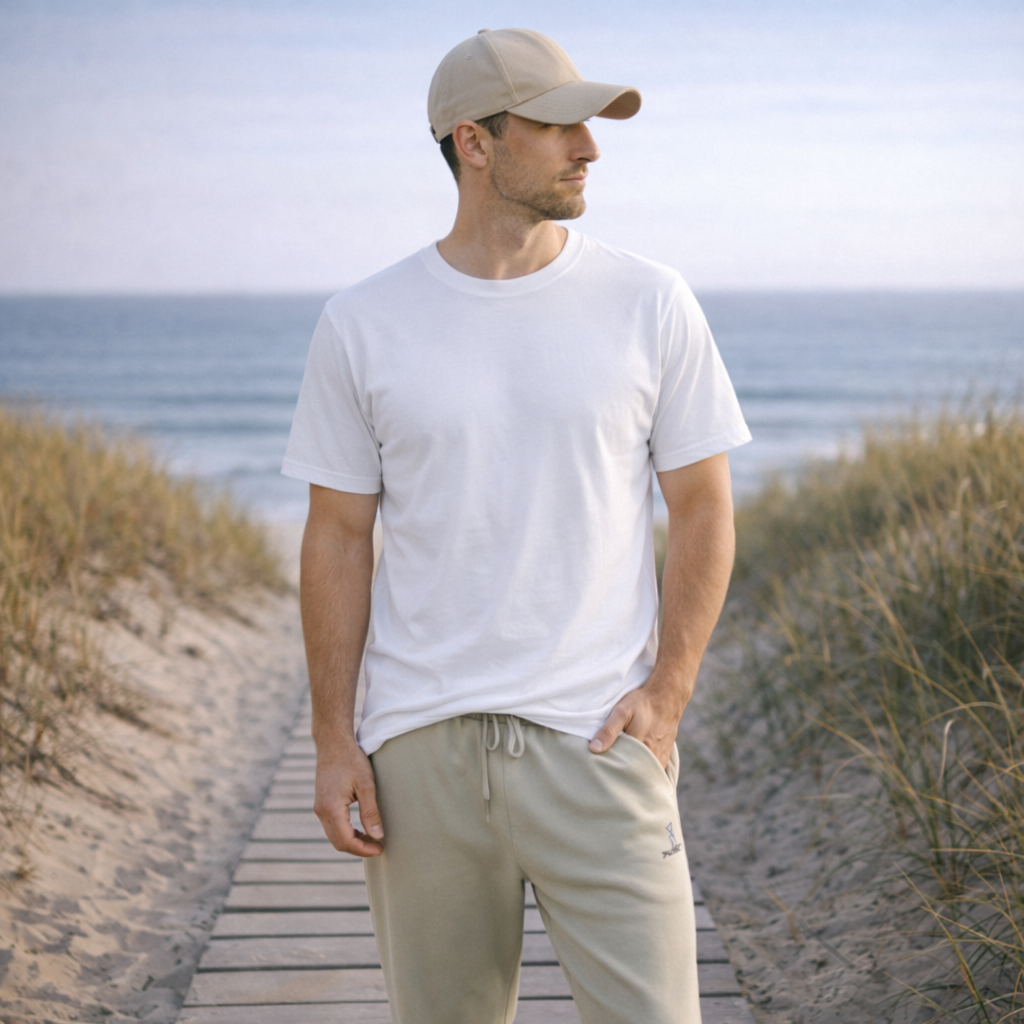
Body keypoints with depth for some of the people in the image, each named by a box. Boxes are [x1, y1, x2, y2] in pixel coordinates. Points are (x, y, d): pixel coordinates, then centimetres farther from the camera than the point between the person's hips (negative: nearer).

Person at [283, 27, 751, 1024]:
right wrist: (332, 738, 1)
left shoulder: (650, 304, 0)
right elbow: (338, 534, 5)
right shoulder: (362, 325, 1)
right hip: (419, 749, 1)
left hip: (594, 740, -1)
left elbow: (702, 506, 4)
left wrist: (666, 691, -6)